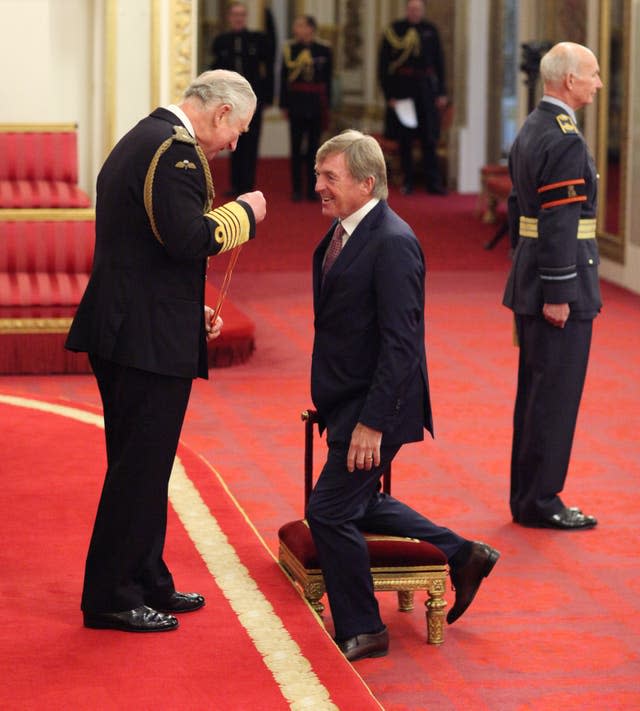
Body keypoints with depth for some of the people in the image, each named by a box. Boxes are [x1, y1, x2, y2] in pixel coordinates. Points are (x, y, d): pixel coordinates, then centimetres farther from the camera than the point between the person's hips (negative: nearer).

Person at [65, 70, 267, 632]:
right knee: (140, 468, -3)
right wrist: (244, 212, -9)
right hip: (150, 339, -11)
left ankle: (147, 582, 28)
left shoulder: (140, 141, 18)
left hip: (123, 329, 11)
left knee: (142, 465, 18)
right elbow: (189, 238, -25)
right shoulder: (175, 148, -15)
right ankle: (110, 599, 3)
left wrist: (192, 310, 19)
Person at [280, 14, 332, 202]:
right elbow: (284, 78, 2)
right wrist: (284, 104, -3)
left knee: (313, 147, 5)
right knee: (296, 148, 2)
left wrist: (326, 105, 1)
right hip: (296, 104, 0)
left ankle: (312, 189, 10)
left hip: (316, 104, 0)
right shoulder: (290, 49, 1)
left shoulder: (324, 51, 2)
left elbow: (328, 80, 5)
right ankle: (296, 189, 5)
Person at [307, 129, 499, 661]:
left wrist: (372, 423, -25)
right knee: (361, 505, 19)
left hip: (374, 407, -10)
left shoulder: (392, 243, -21)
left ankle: (361, 631, 8)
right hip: (347, 401, 10)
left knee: (329, 512, -7)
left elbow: (400, 342, -24)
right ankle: (461, 557, 32)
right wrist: (332, 406, 16)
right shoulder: (342, 232, 8)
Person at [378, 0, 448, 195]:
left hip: (426, 89, 2)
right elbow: (383, 66, -2)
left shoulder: (431, 31, 6)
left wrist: (441, 92, 6)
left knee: (429, 139, 0)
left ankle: (433, 182, 2)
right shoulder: (394, 30, -2)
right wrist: (389, 95, -8)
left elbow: (439, 62, 11)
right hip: (402, 89, -2)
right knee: (405, 139, 3)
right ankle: (408, 181, 12)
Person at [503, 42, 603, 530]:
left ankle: (527, 496, 21)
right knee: (556, 393, -3)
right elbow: (559, 223, -22)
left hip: (531, 281, 10)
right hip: (563, 287, -10)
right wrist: (557, 294, -21)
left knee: (535, 392, 15)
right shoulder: (565, 140, -18)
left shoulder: (530, 131, 13)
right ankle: (541, 501, 2)